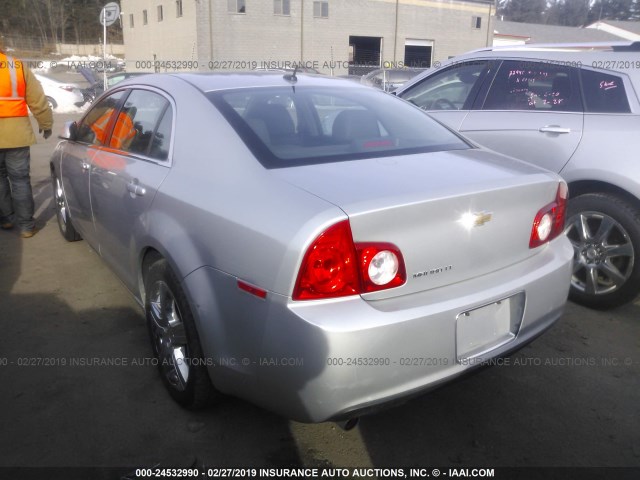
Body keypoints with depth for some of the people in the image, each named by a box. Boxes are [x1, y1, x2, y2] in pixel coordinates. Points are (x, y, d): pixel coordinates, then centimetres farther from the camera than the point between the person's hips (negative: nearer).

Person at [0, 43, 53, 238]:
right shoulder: (19, 67, 2)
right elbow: (38, 100, 3)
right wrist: (46, 124, 17)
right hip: (16, 133, 1)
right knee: (20, 179, 6)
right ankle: (26, 225, 7)